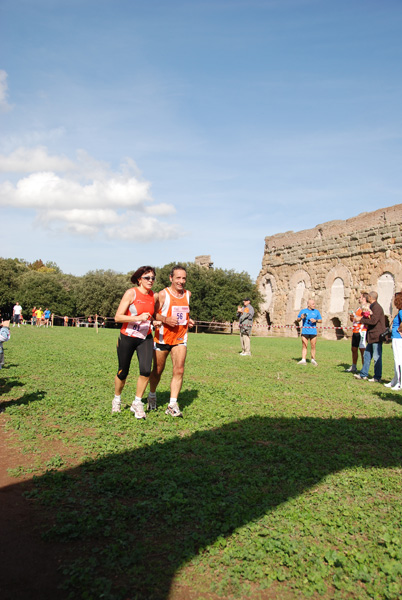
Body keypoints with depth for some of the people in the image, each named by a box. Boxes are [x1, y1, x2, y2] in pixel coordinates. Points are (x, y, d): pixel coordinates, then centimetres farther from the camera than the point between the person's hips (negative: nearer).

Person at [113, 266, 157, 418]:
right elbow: (118, 317, -17)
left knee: (146, 370, -14)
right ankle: (117, 399, 35)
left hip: (145, 338, 4)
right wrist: (138, 318, -28)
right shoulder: (131, 293, -12)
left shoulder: (153, 296, 4)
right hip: (127, 338, -3)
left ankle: (137, 403, 5)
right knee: (123, 372, 8)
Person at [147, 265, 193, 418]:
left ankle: (172, 405, -4)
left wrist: (189, 320, 5)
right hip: (162, 337, -3)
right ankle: (152, 396, 35)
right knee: (158, 370, 10)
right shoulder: (163, 294, -10)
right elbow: (153, 314, -10)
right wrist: (166, 319, -25)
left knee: (179, 370, -9)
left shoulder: (188, 294, 7)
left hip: (180, 338, 3)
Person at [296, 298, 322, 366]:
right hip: (305, 331, -1)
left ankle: (313, 360, 17)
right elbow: (297, 320, 10)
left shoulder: (316, 311, 9)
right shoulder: (303, 311, 6)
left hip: (313, 331, 1)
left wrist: (315, 320, -9)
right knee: (304, 346, -4)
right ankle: (303, 360, -6)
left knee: (313, 346, 4)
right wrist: (301, 318, -12)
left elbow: (321, 320, 11)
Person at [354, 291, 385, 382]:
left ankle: (377, 377, 4)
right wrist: (363, 319, 11)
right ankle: (363, 374, 22)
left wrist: (361, 319, -15)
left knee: (377, 357, -3)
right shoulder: (373, 307, 17)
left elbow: (373, 321, -24)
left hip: (377, 336, -10)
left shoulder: (377, 307, -15)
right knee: (367, 355, 14)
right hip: (372, 336, 10)